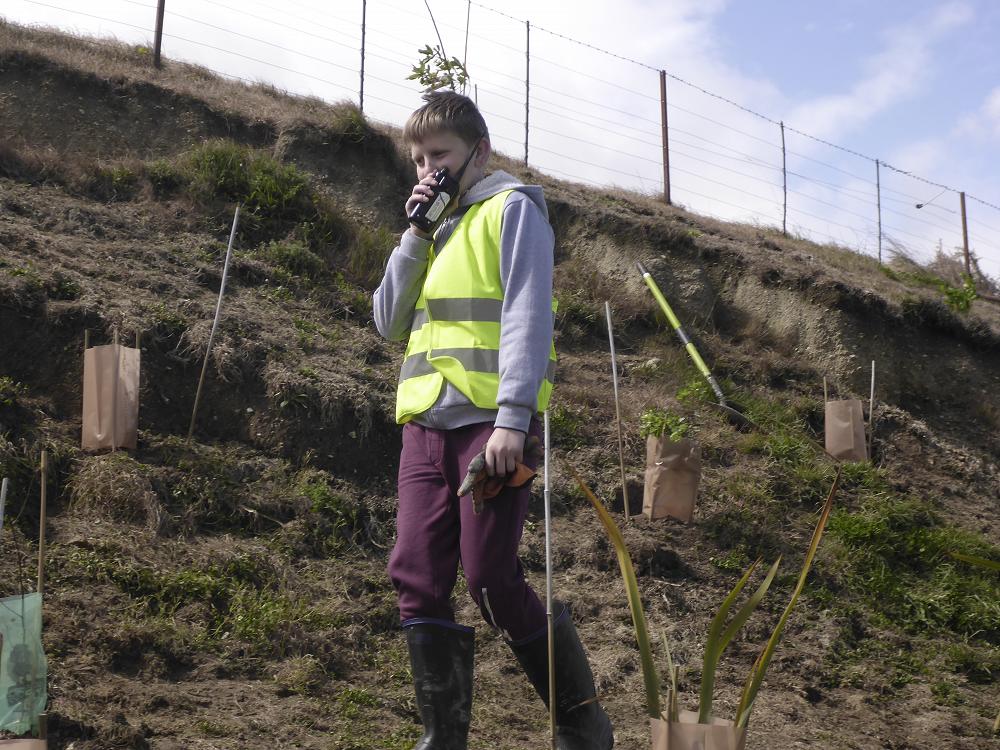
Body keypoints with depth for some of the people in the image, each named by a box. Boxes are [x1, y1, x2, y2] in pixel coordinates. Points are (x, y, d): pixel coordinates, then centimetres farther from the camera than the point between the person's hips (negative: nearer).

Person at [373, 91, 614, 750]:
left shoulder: (511, 208, 2)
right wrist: (416, 234, 5)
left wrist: (512, 416, -20)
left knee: (491, 578, -10)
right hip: (426, 422, 7)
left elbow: (527, 314, -9)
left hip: (490, 420, -7)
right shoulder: (437, 229, 23)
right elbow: (390, 322, 16)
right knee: (417, 575, -1)